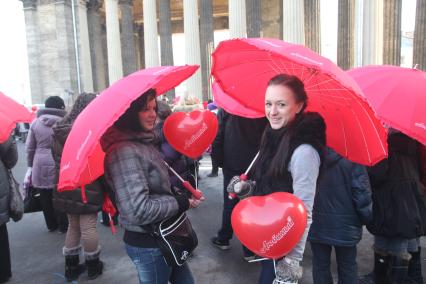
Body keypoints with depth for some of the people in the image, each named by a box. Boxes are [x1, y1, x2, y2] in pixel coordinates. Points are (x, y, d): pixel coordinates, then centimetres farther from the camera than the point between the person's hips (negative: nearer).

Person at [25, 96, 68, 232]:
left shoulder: (36, 122, 6)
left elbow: (30, 147, 8)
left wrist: (30, 166, 15)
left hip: (40, 164, 4)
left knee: (45, 198, 14)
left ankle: (51, 225, 29)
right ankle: (63, 225, 18)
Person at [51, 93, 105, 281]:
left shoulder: (59, 129, 7)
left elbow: (56, 157, 15)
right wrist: (106, 187, -2)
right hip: (87, 187, -7)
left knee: (73, 225, 19)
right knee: (88, 227, 5)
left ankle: (71, 266, 28)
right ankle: (93, 265, 20)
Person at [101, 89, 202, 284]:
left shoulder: (145, 142, 6)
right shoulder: (125, 151, -25)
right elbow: (139, 211, -30)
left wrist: (182, 194, 3)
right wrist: (180, 202, -18)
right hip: (148, 245, -9)